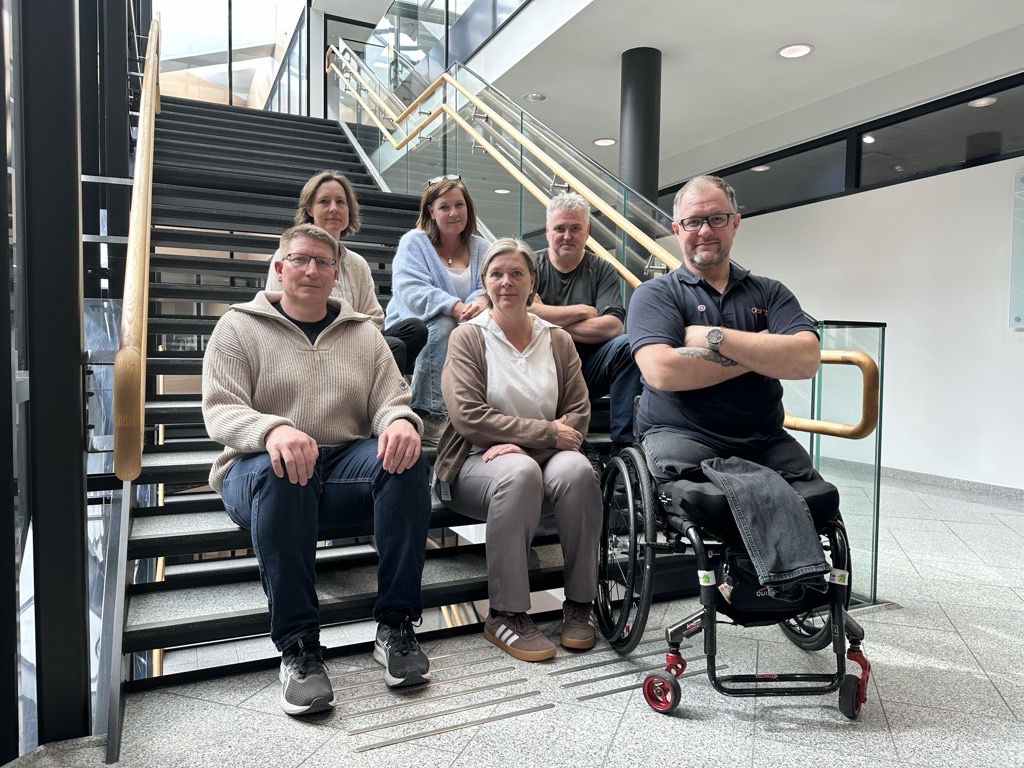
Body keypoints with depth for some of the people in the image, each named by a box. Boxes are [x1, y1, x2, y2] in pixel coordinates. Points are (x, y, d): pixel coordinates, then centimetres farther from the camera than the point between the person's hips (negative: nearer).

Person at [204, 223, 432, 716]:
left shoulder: (363, 334, 16)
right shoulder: (239, 327, 8)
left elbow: (391, 400, 6)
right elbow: (220, 411, -5)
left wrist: (401, 421, -21)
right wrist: (272, 430, -29)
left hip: (345, 466, 3)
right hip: (260, 471, -2)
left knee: (404, 458, -28)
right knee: (278, 471, -37)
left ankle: (395, 627, -22)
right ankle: (297, 647, -30)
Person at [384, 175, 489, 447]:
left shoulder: (480, 248, 14)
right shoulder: (413, 242, 1)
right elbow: (413, 292, -17)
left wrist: (480, 303, -29)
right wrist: (456, 307, -32)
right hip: (412, 329, -3)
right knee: (443, 324, -35)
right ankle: (429, 415, -31)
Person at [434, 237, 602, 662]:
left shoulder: (558, 340, 12)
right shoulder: (468, 337, 2)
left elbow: (578, 413, 3)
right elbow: (468, 417, -11)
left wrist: (522, 444, -15)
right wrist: (546, 432, -14)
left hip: (544, 459, 3)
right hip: (476, 464, -3)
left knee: (576, 468, -30)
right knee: (519, 472, -35)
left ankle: (579, 605, -15)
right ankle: (505, 615, -24)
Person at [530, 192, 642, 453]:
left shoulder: (602, 270, 7)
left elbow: (612, 326, -11)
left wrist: (550, 321, -11)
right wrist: (582, 311, -7)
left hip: (587, 370, 1)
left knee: (626, 345, -27)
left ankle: (623, 445, -21)